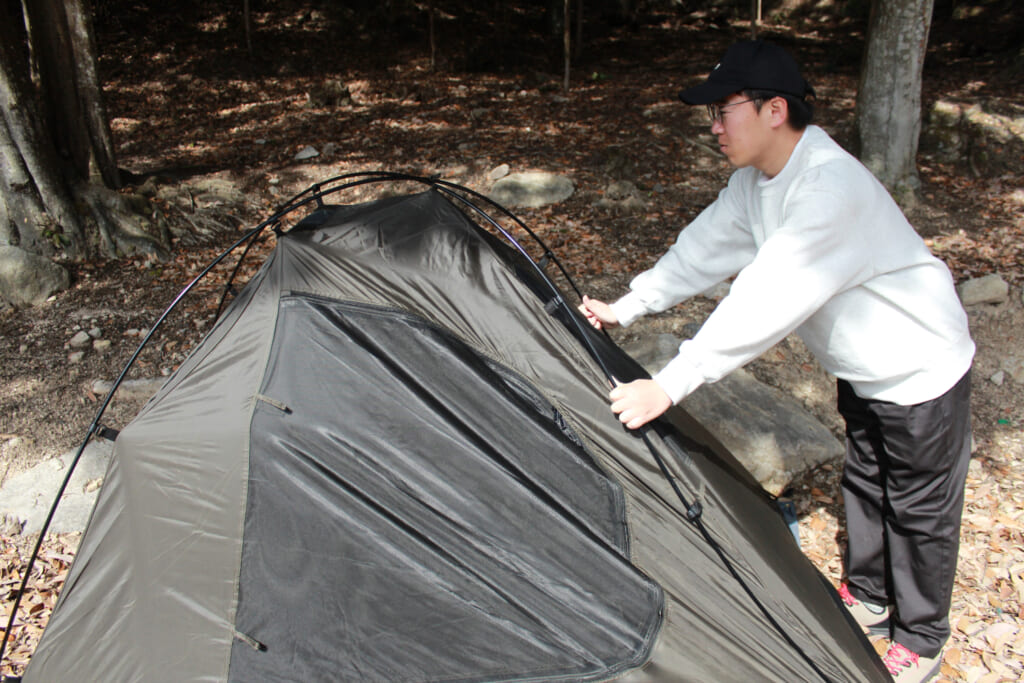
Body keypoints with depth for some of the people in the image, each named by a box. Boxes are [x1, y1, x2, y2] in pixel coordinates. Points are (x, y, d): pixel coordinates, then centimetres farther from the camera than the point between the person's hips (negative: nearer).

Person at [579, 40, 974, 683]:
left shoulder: (832, 189, -37)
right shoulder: (757, 180, -7)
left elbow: (766, 303, -42)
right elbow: (704, 249, 2)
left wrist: (669, 385, -43)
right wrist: (625, 308, 0)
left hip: (920, 369, -8)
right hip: (860, 367, 8)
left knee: (919, 508, 10)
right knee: (865, 484, 23)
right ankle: (868, 596, 45)